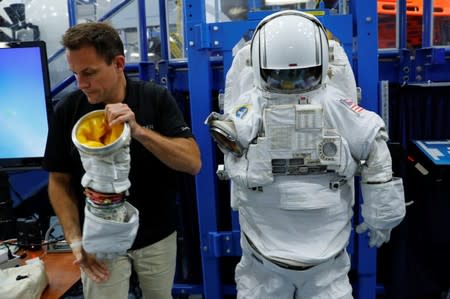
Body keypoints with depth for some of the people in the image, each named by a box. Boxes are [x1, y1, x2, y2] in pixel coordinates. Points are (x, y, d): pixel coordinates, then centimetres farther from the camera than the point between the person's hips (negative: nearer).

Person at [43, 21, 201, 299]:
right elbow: (59, 181, -2)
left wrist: (139, 130, -31)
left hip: (157, 236, 1)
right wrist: (75, 240, -12)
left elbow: (193, 162, -19)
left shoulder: (157, 98, -13)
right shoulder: (67, 110, -9)